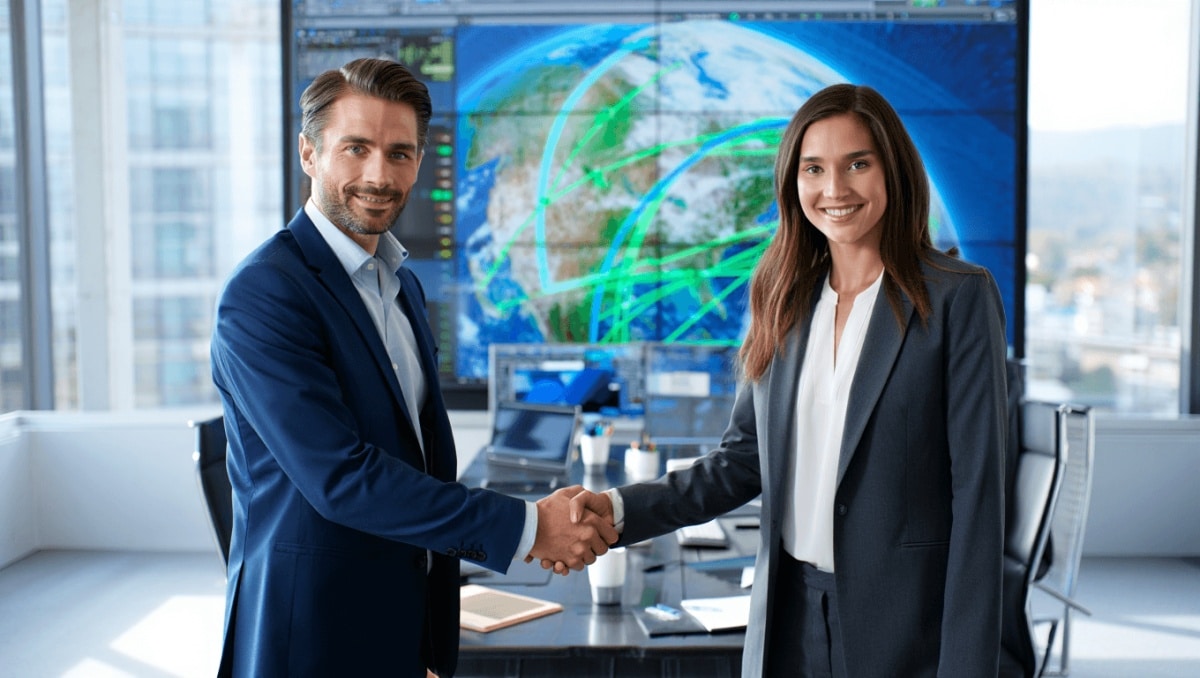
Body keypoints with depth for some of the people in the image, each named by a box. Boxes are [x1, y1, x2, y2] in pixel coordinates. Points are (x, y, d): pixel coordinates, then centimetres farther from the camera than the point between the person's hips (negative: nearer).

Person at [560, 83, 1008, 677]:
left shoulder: (959, 298, -9)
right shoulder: (786, 304, 6)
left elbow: (977, 493, -11)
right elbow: (743, 461, 6)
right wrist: (618, 510, -8)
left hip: (905, 625, -4)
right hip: (790, 614, 4)